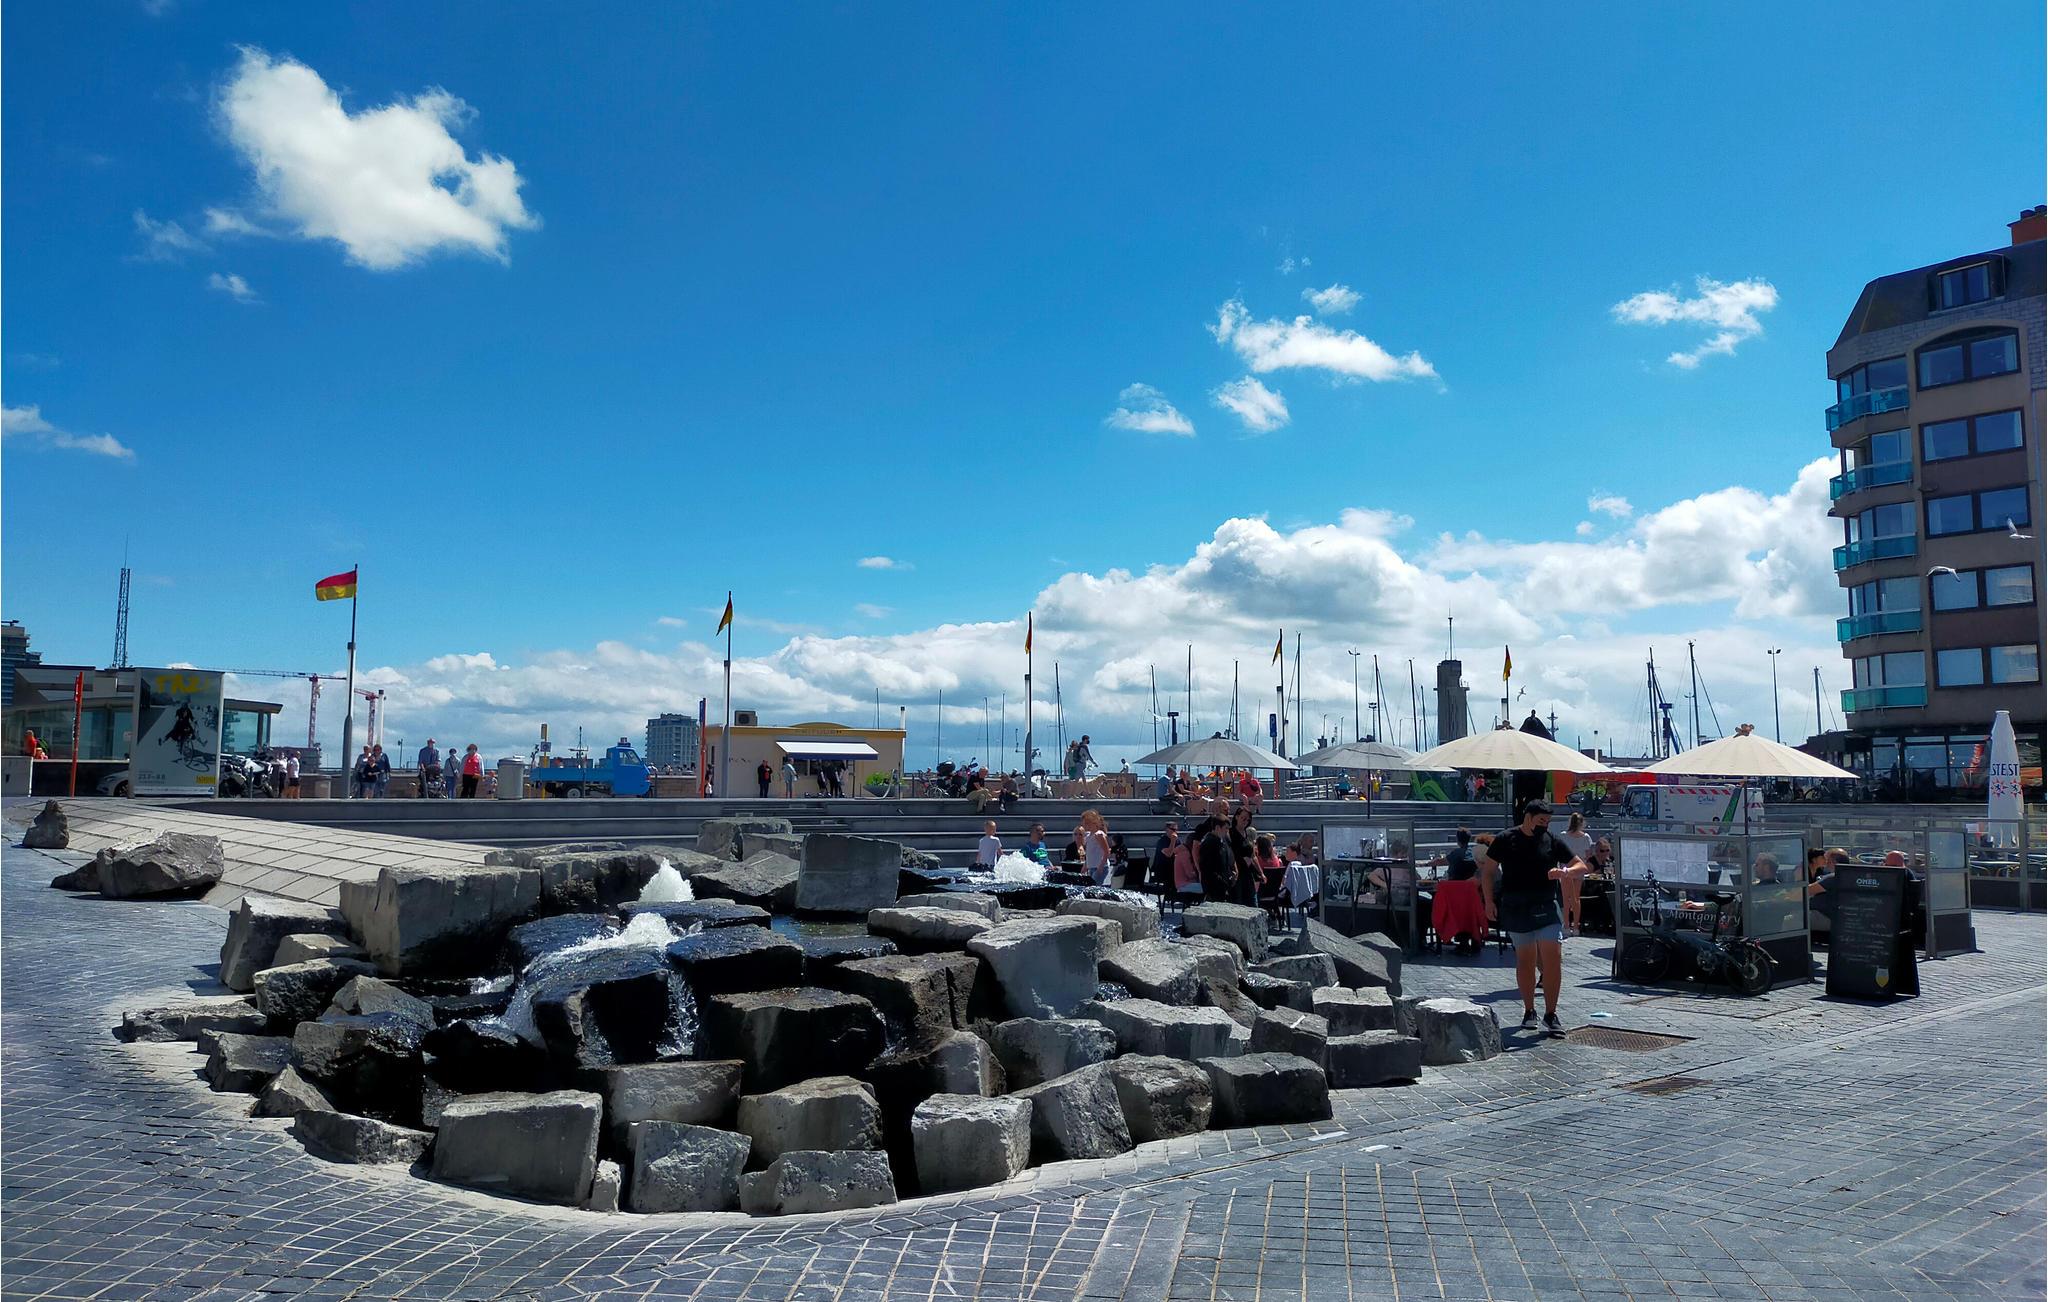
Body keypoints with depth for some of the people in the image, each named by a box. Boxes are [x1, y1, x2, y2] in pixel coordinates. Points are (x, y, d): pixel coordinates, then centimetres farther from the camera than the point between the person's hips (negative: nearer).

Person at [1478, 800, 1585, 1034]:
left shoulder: (1552, 841, 6)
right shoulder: (1506, 839, 1)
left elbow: (1581, 866, 10)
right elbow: (1487, 871, 6)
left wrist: (1565, 871, -13)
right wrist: (1489, 901, -3)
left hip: (1547, 907, 1)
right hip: (1516, 908, -1)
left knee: (1553, 959, -8)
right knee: (1526, 961, 7)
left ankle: (1550, 1014, 1)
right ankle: (1529, 1011, 20)